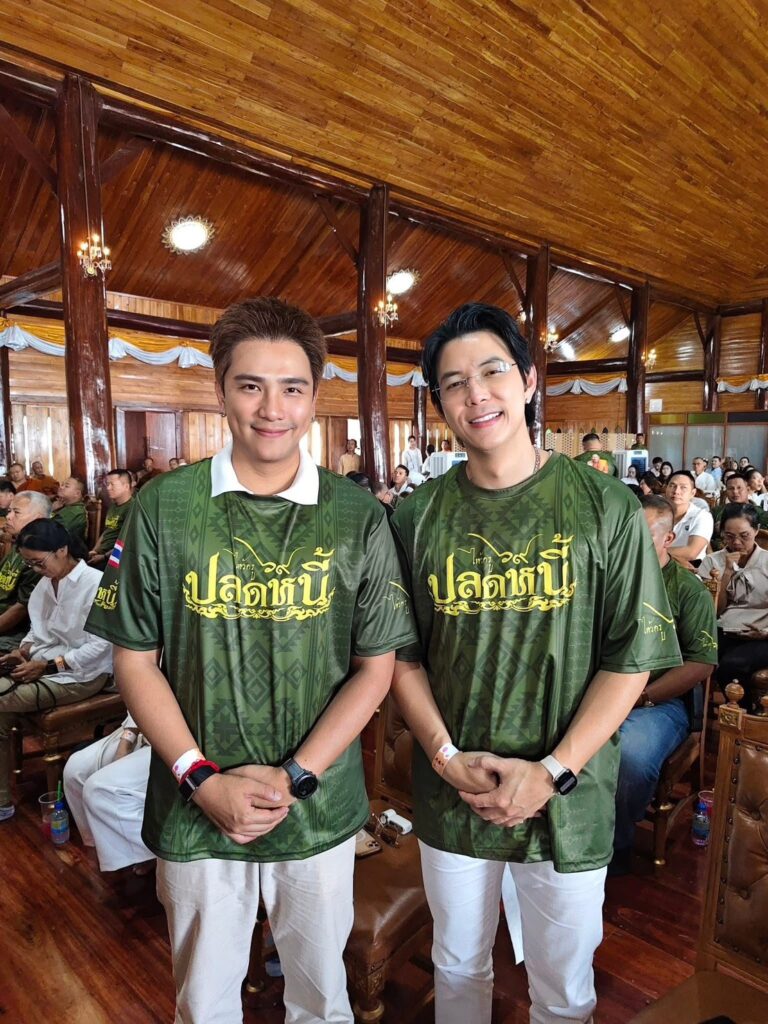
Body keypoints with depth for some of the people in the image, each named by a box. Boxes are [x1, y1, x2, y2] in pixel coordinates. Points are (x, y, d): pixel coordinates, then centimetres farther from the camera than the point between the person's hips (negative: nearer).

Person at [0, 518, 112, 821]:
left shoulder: (96, 583, -17)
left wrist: (47, 666, -20)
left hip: (80, 675, -7)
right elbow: (38, 628, 18)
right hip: (42, 666, 7)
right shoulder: (45, 583, 8)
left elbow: (100, 645, -20)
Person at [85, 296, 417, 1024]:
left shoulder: (359, 518, -9)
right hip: (194, 809, 1)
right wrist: (203, 779, -12)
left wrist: (293, 779, -13)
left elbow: (375, 668, -5)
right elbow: (135, 661, -3)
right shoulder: (162, 508, -8)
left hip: (321, 809, 0)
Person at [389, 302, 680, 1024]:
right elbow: (403, 655, -1)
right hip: (450, 796, 2)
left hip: (568, 800, -1)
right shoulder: (419, 516, -4)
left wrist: (552, 771, -15)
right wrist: (447, 756, -11)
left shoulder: (605, 508, -10)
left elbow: (630, 660, -10)